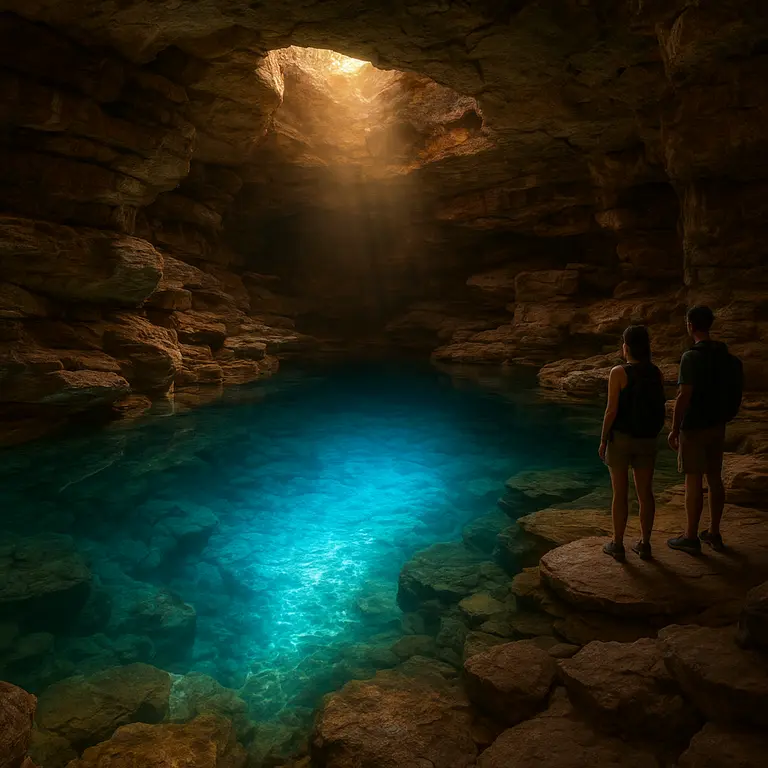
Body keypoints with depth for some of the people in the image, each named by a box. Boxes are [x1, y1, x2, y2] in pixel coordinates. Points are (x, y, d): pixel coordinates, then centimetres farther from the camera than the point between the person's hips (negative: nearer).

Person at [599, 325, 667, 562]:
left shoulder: (619, 373, -15)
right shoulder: (656, 373, 0)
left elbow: (611, 411, -15)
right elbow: (660, 407, 5)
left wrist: (603, 440, -5)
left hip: (621, 438, -4)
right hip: (647, 440, 4)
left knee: (620, 493, 5)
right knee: (645, 492, 12)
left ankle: (617, 545, 15)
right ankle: (645, 544, 22)